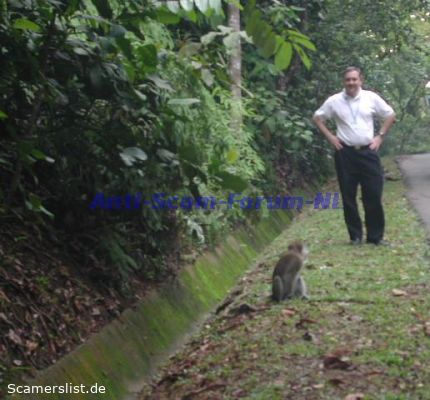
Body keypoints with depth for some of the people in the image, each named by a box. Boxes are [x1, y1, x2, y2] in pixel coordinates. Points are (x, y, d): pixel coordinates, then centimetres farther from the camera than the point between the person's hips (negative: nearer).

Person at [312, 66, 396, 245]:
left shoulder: (371, 98, 0)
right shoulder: (334, 101, -1)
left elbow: (390, 115, 11)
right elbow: (317, 118, 11)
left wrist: (380, 136, 4)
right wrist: (330, 136, 2)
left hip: (368, 152, 0)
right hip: (345, 153, 0)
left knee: (373, 195, 0)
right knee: (348, 197, 4)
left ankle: (376, 236, 9)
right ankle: (355, 236, 14)